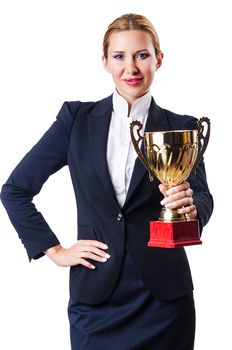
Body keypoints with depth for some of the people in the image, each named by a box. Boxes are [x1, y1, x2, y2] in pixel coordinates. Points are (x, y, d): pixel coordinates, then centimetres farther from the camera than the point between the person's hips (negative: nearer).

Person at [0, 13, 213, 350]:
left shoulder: (181, 128, 3)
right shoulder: (77, 118, 1)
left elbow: (203, 198, -5)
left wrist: (191, 205, -28)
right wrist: (55, 250, 0)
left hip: (163, 296, 1)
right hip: (97, 298, 0)